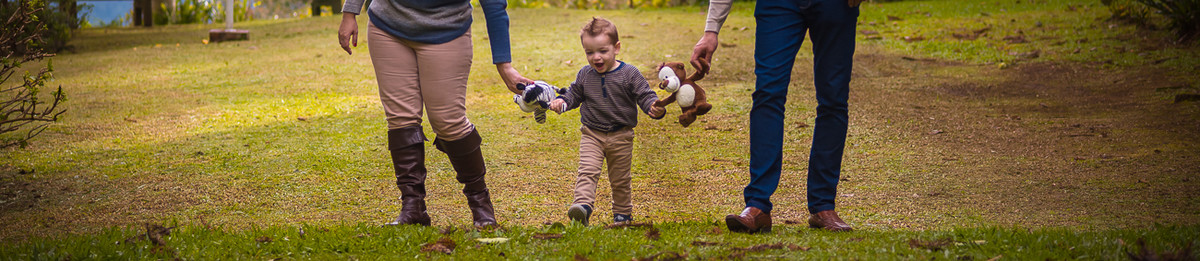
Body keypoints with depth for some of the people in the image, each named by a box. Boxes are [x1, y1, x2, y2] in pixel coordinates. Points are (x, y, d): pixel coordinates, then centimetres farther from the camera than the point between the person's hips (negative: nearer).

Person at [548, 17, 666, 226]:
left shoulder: (629, 74, -10)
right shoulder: (585, 75, 2)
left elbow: (645, 95, -10)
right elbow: (575, 93, 14)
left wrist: (655, 108, -31)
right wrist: (562, 102, -6)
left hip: (621, 136, -2)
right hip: (591, 134, 2)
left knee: (620, 179, 11)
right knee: (587, 171, -19)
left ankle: (622, 213, 27)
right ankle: (582, 205, -32)